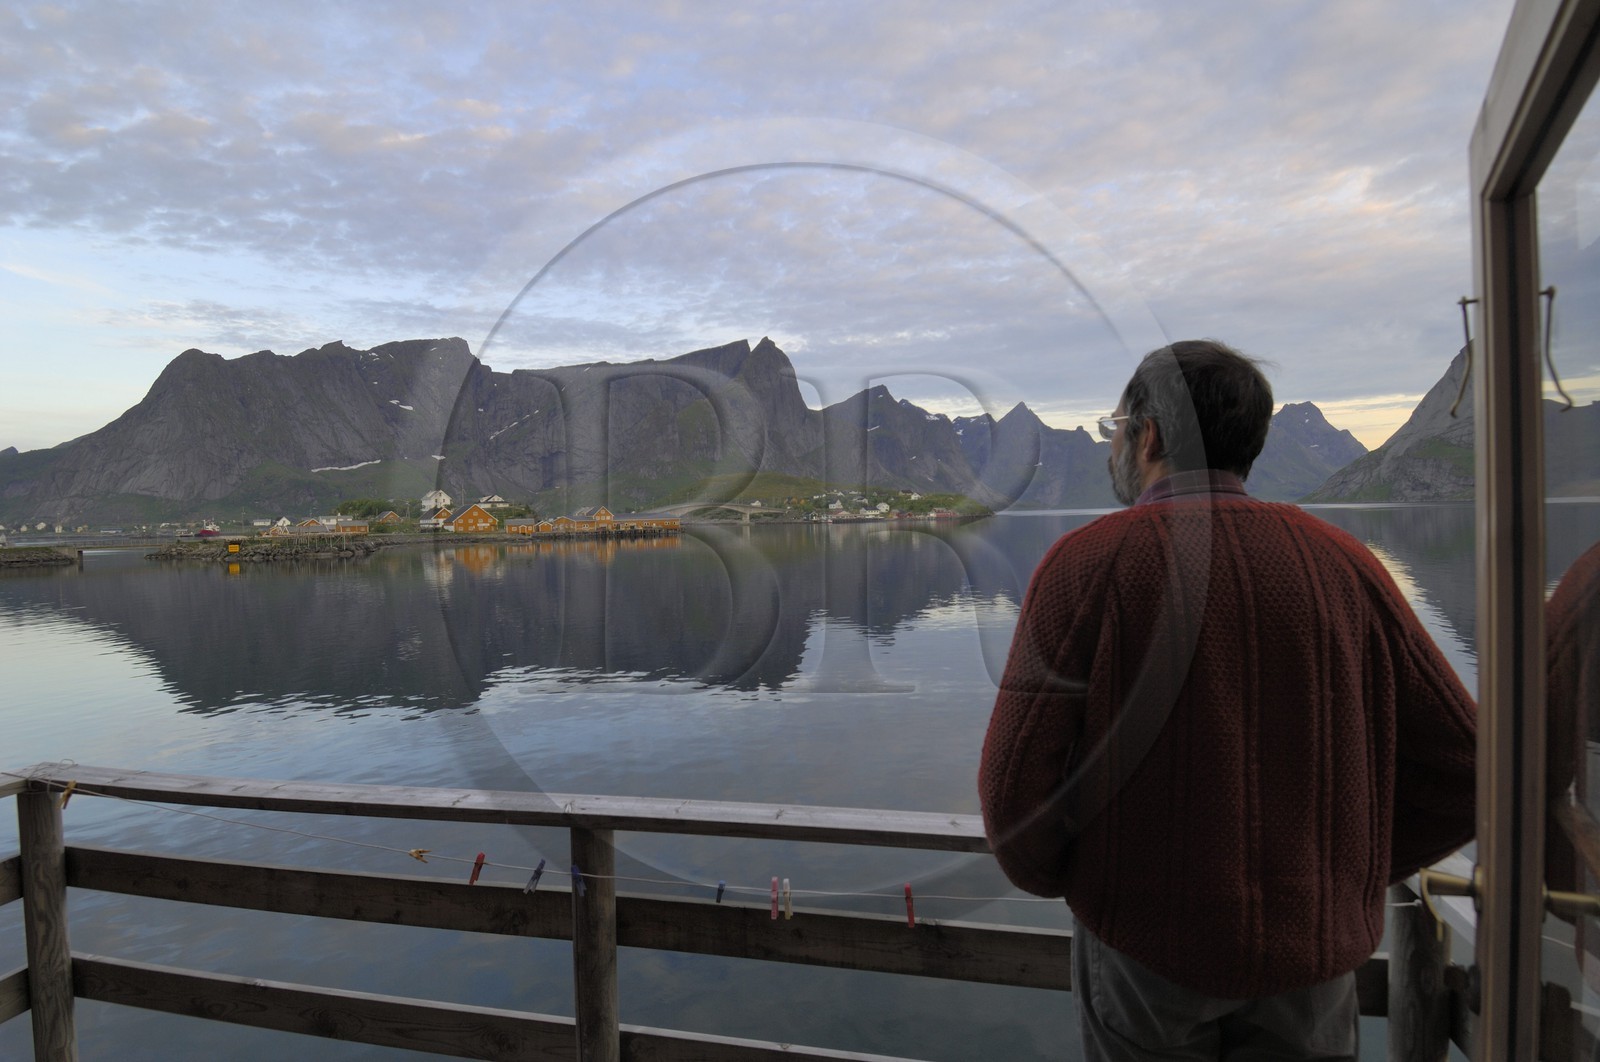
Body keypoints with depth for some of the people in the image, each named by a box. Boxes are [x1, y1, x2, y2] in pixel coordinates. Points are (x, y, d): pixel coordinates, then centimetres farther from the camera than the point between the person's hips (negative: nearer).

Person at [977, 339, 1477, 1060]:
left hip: (1144, 944, -2)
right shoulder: (1341, 564, -4)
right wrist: (1346, 874, 13)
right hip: (1311, 959, 3)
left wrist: (1046, 877, 4)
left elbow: (1015, 788, -17)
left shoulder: (1087, 563, -14)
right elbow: (1461, 773, 0)